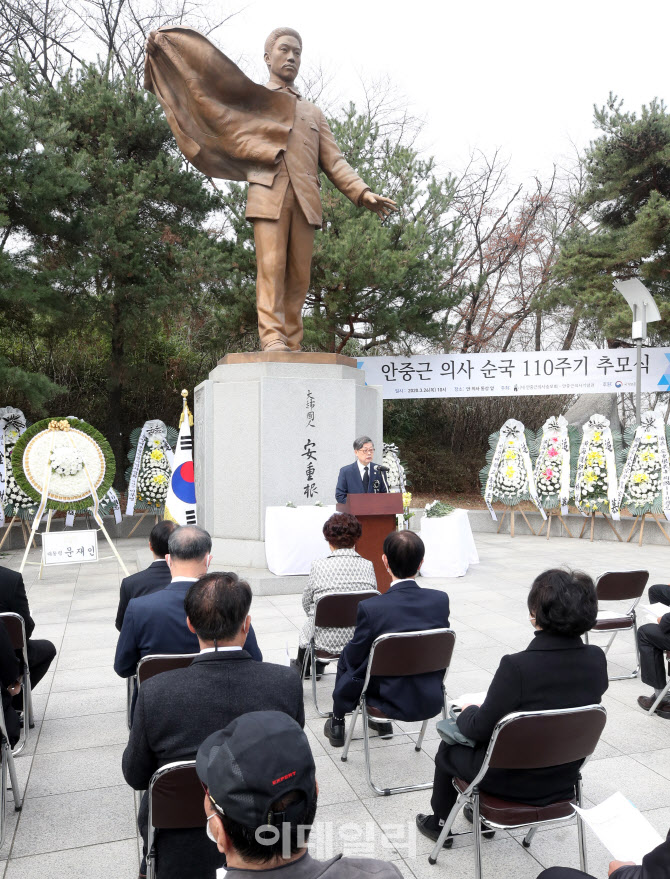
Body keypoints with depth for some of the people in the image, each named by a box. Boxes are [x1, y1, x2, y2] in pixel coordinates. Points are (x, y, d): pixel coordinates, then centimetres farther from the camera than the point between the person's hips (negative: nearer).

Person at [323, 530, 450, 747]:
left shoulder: (370, 608, -25)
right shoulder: (441, 600, -13)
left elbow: (354, 657, -11)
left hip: (395, 702, -4)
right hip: (432, 700, 4)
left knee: (346, 661, 24)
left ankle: (337, 723, 44)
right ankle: (382, 722, 45)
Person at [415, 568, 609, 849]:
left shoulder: (517, 667, -32)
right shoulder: (597, 660, -15)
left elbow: (479, 728, -20)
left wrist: (467, 712, 3)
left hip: (513, 781, -5)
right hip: (564, 778, 5)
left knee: (448, 748, 24)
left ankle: (439, 821, 42)